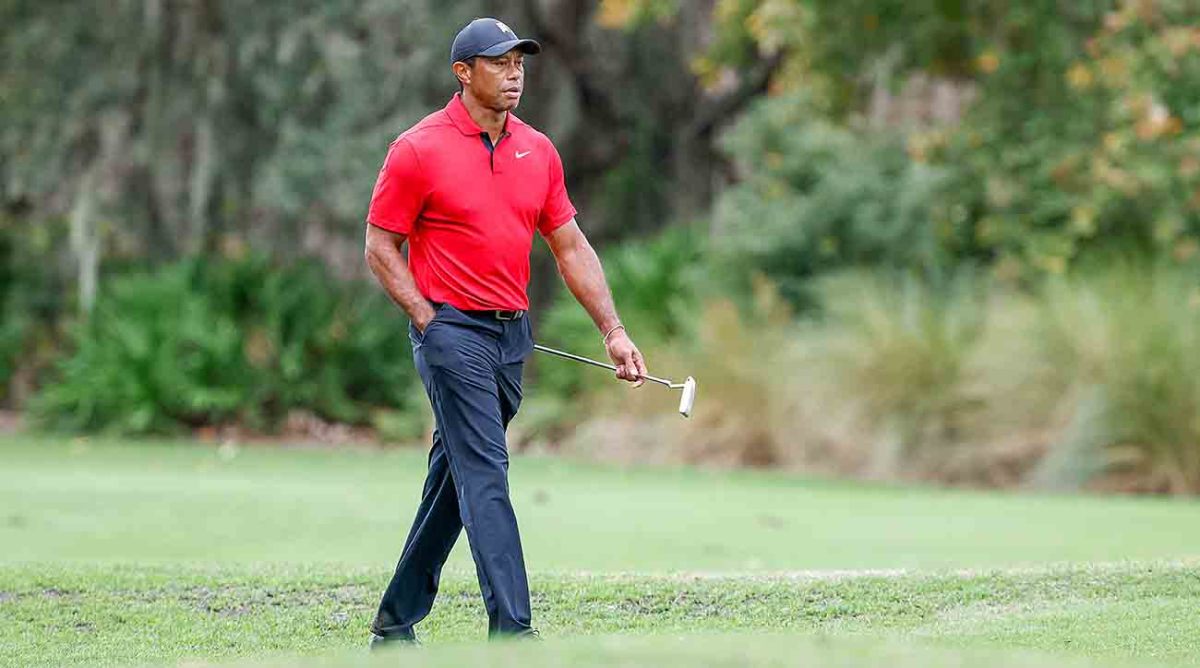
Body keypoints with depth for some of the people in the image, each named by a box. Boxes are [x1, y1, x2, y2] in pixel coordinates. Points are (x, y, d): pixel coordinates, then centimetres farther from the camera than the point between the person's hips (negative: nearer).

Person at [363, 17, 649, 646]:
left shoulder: (538, 149, 10)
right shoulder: (419, 149, -7)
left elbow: (571, 246, 13)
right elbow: (380, 247, -4)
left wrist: (613, 330, 7)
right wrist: (429, 320, -12)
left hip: (513, 334, 6)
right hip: (452, 330, -6)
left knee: (456, 476, 12)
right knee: (485, 476, -13)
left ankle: (396, 622, 23)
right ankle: (512, 632, -17)